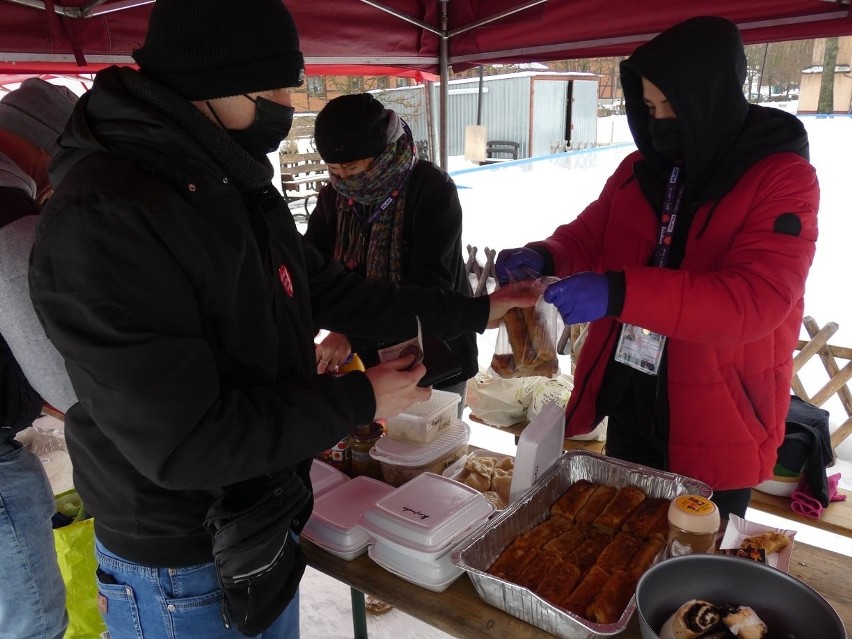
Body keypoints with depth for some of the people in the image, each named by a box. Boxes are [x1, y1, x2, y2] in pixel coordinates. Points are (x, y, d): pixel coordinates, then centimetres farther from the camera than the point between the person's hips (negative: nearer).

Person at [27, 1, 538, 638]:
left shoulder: (239, 187, 2)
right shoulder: (102, 218, -28)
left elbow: (331, 291, 9)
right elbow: (180, 443, -30)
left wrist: (474, 311, 8)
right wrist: (359, 400, -21)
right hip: (182, 569, -8)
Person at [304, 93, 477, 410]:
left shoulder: (432, 190, -16)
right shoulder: (333, 197, 1)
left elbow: (429, 286, -25)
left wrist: (352, 336, -34)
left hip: (433, 361, -4)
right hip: (367, 360, 4)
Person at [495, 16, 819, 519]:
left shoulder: (783, 178, -15)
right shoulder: (640, 169, 2)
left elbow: (757, 301, -27)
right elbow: (590, 236, 12)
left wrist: (619, 293, -39)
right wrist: (545, 257, -13)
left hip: (716, 425, -5)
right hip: (630, 406, 5)